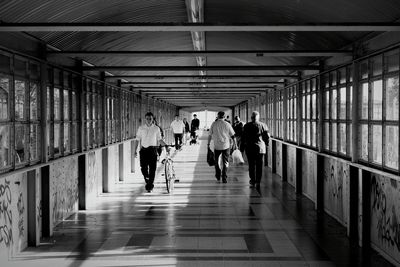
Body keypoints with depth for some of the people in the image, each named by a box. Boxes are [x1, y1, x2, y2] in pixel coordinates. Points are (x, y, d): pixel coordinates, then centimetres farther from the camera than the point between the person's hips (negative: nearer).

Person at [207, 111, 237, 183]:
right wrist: (235, 144, 10)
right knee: (225, 162, 7)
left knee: (216, 161, 20)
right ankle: (224, 178, 2)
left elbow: (210, 135, 2)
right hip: (226, 145, 0)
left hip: (217, 145, 0)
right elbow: (233, 136, 0)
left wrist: (208, 143, 12)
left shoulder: (214, 124, -3)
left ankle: (218, 175, 21)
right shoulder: (227, 124, -3)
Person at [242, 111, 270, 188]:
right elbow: (267, 137, -1)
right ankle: (258, 182, 6)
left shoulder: (246, 126, -1)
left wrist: (243, 146, 12)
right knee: (259, 166, 6)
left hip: (249, 148, 0)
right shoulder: (263, 125, -2)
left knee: (251, 166, 8)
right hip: (260, 148, 0)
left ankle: (252, 182, 8)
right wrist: (265, 144, 13)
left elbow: (243, 137, 2)